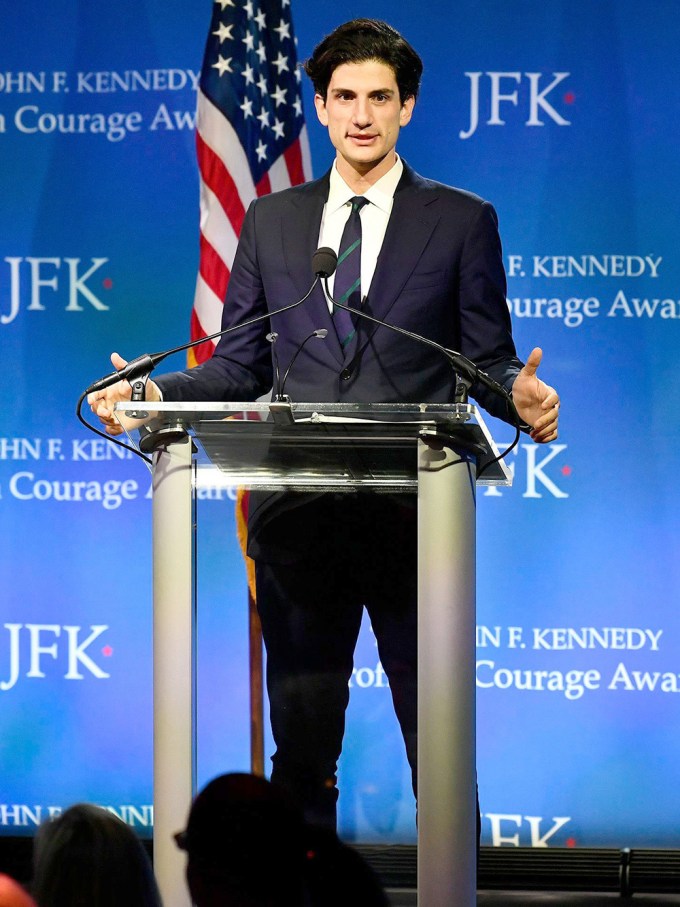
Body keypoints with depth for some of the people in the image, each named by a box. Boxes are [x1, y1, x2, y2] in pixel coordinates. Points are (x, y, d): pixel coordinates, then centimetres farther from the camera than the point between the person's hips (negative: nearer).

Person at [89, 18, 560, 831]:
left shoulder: (462, 221, 7)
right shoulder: (270, 222, 14)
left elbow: (488, 361, 4)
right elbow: (239, 367, 13)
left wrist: (520, 397, -19)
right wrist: (156, 394, -5)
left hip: (415, 517, -2)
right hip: (299, 513, 2)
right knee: (301, 737, 6)